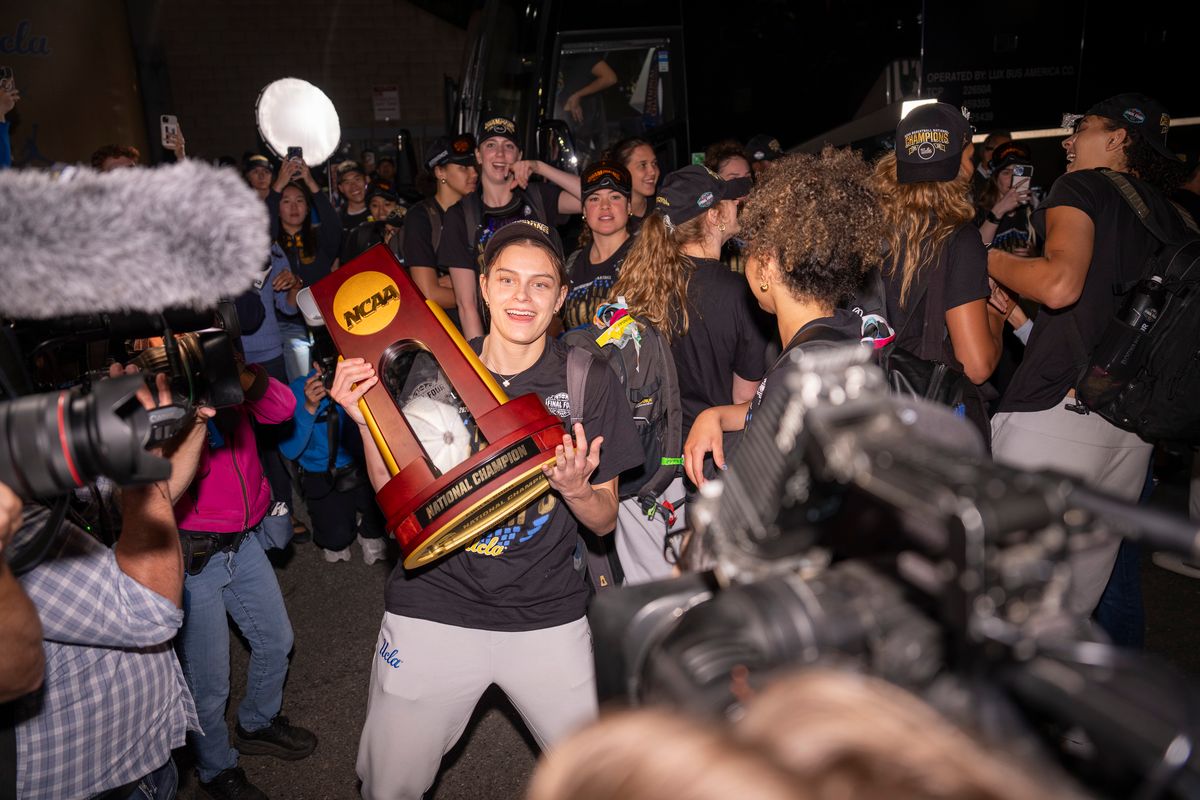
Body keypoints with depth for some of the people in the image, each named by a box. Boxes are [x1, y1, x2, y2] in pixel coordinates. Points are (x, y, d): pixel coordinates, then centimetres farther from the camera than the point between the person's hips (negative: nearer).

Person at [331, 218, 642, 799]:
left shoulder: (589, 383, -6)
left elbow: (605, 520, 0)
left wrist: (576, 489, -21)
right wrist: (365, 422, -11)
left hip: (547, 618, 0)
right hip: (433, 610, 1)